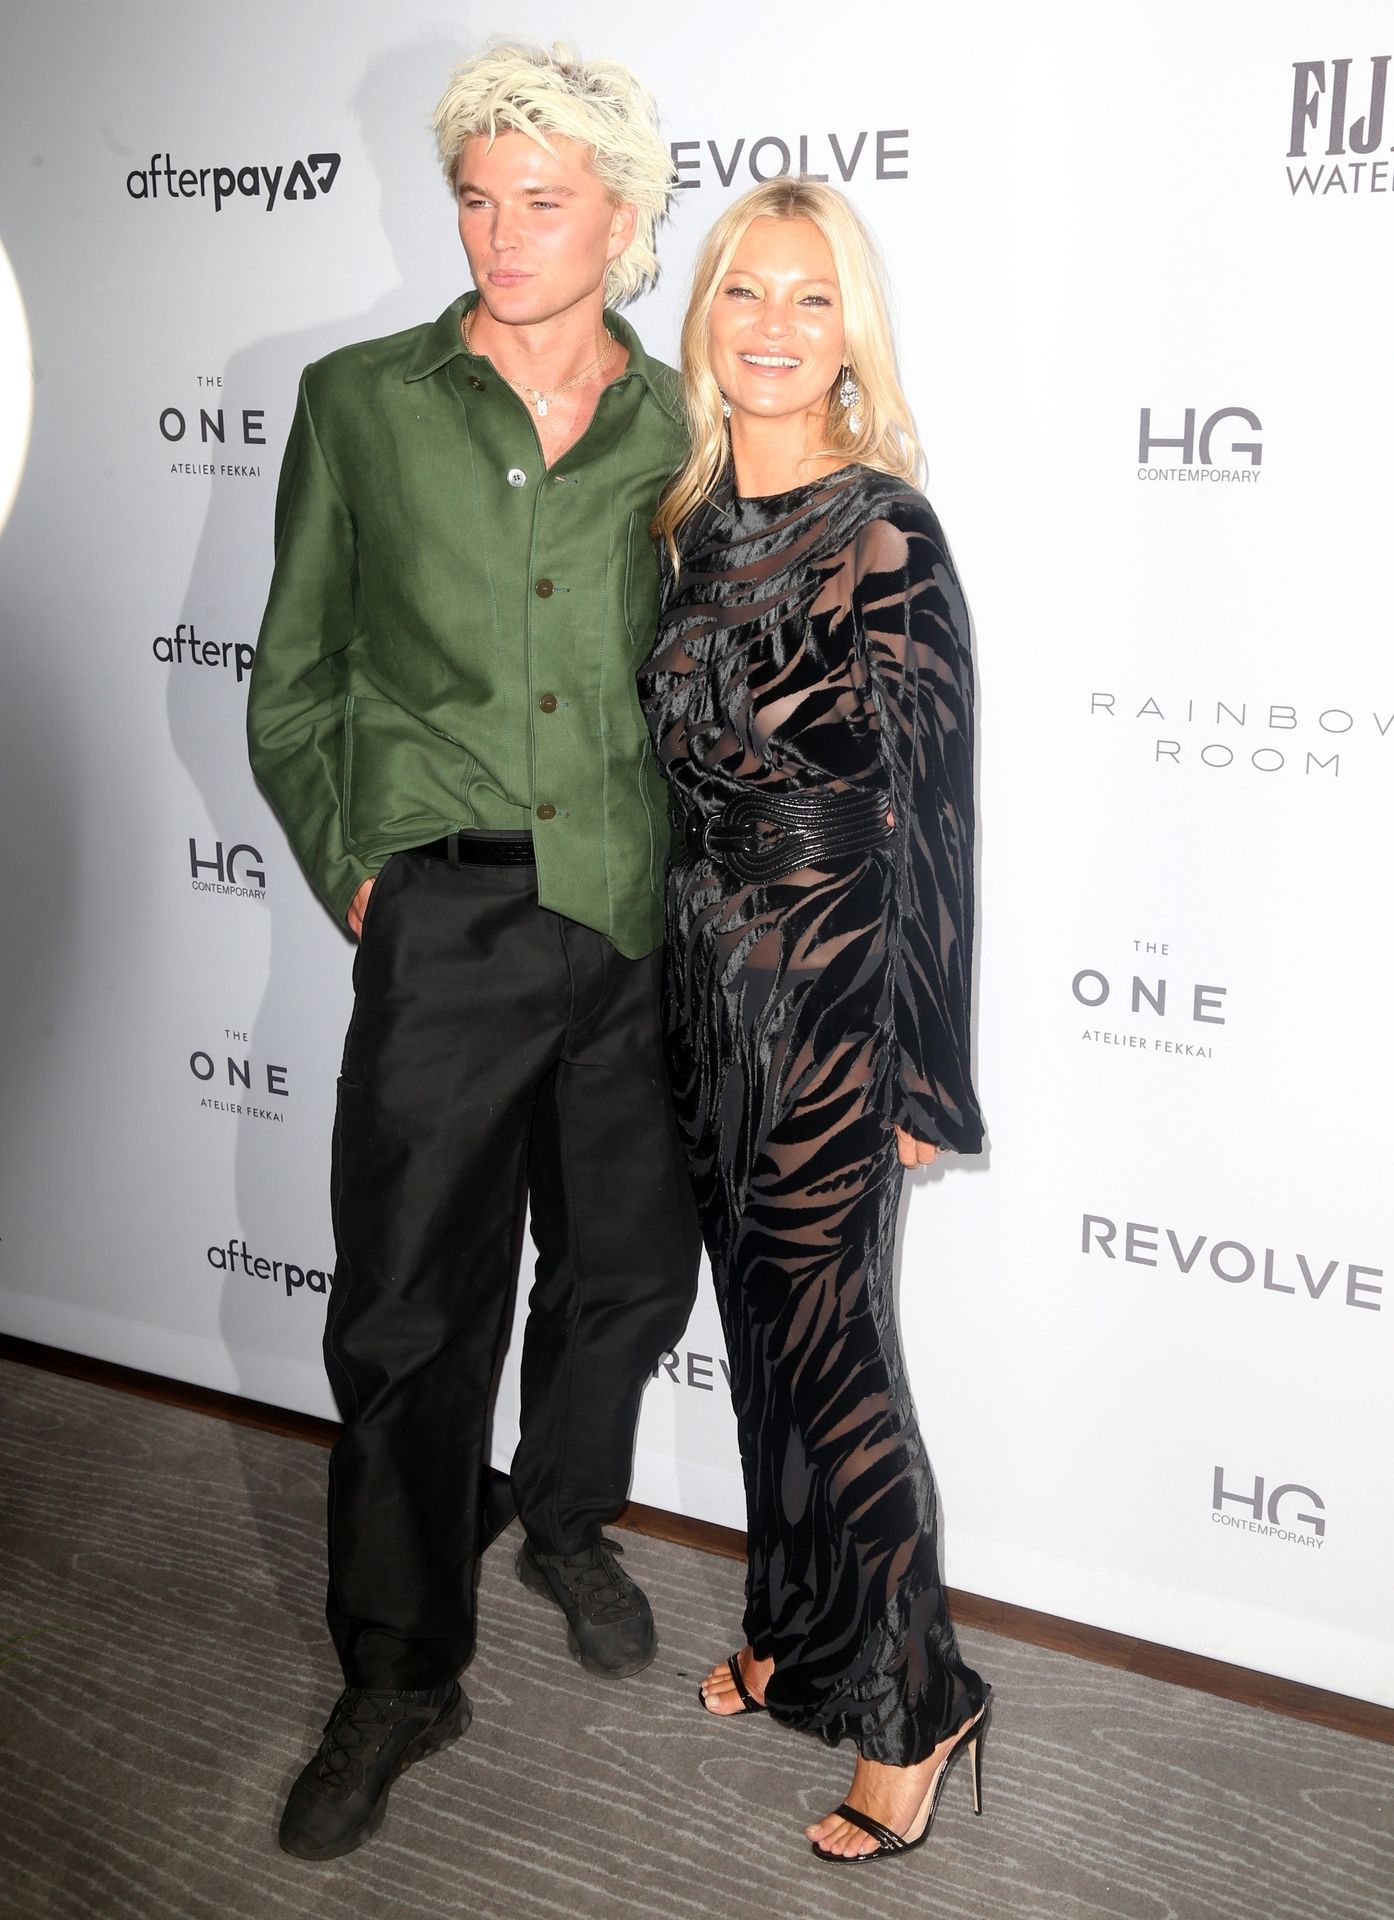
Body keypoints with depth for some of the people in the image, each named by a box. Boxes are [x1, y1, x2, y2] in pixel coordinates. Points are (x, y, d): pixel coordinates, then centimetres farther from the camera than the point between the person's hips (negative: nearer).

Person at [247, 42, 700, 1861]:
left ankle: (568, 1520, 45)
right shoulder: (359, 403, 3)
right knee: (413, 1310, 3)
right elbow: (291, 689, 8)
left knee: (626, 1267, 15)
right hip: (446, 923, -2)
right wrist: (353, 869, 0)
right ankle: (399, 1677, 22)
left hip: (639, 918, 2)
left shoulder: (683, 432, 5)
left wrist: (689, 872, 6)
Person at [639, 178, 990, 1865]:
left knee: (827, 1346, 1)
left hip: (832, 994, -6)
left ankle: (906, 1710, 18)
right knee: (759, 1323, 17)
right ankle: (795, 1632, 36)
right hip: (705, 984, 7)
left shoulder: (886, 534, -12)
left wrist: (927, 1073, -13)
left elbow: (932, 808, -13)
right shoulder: (689, 520, 7)